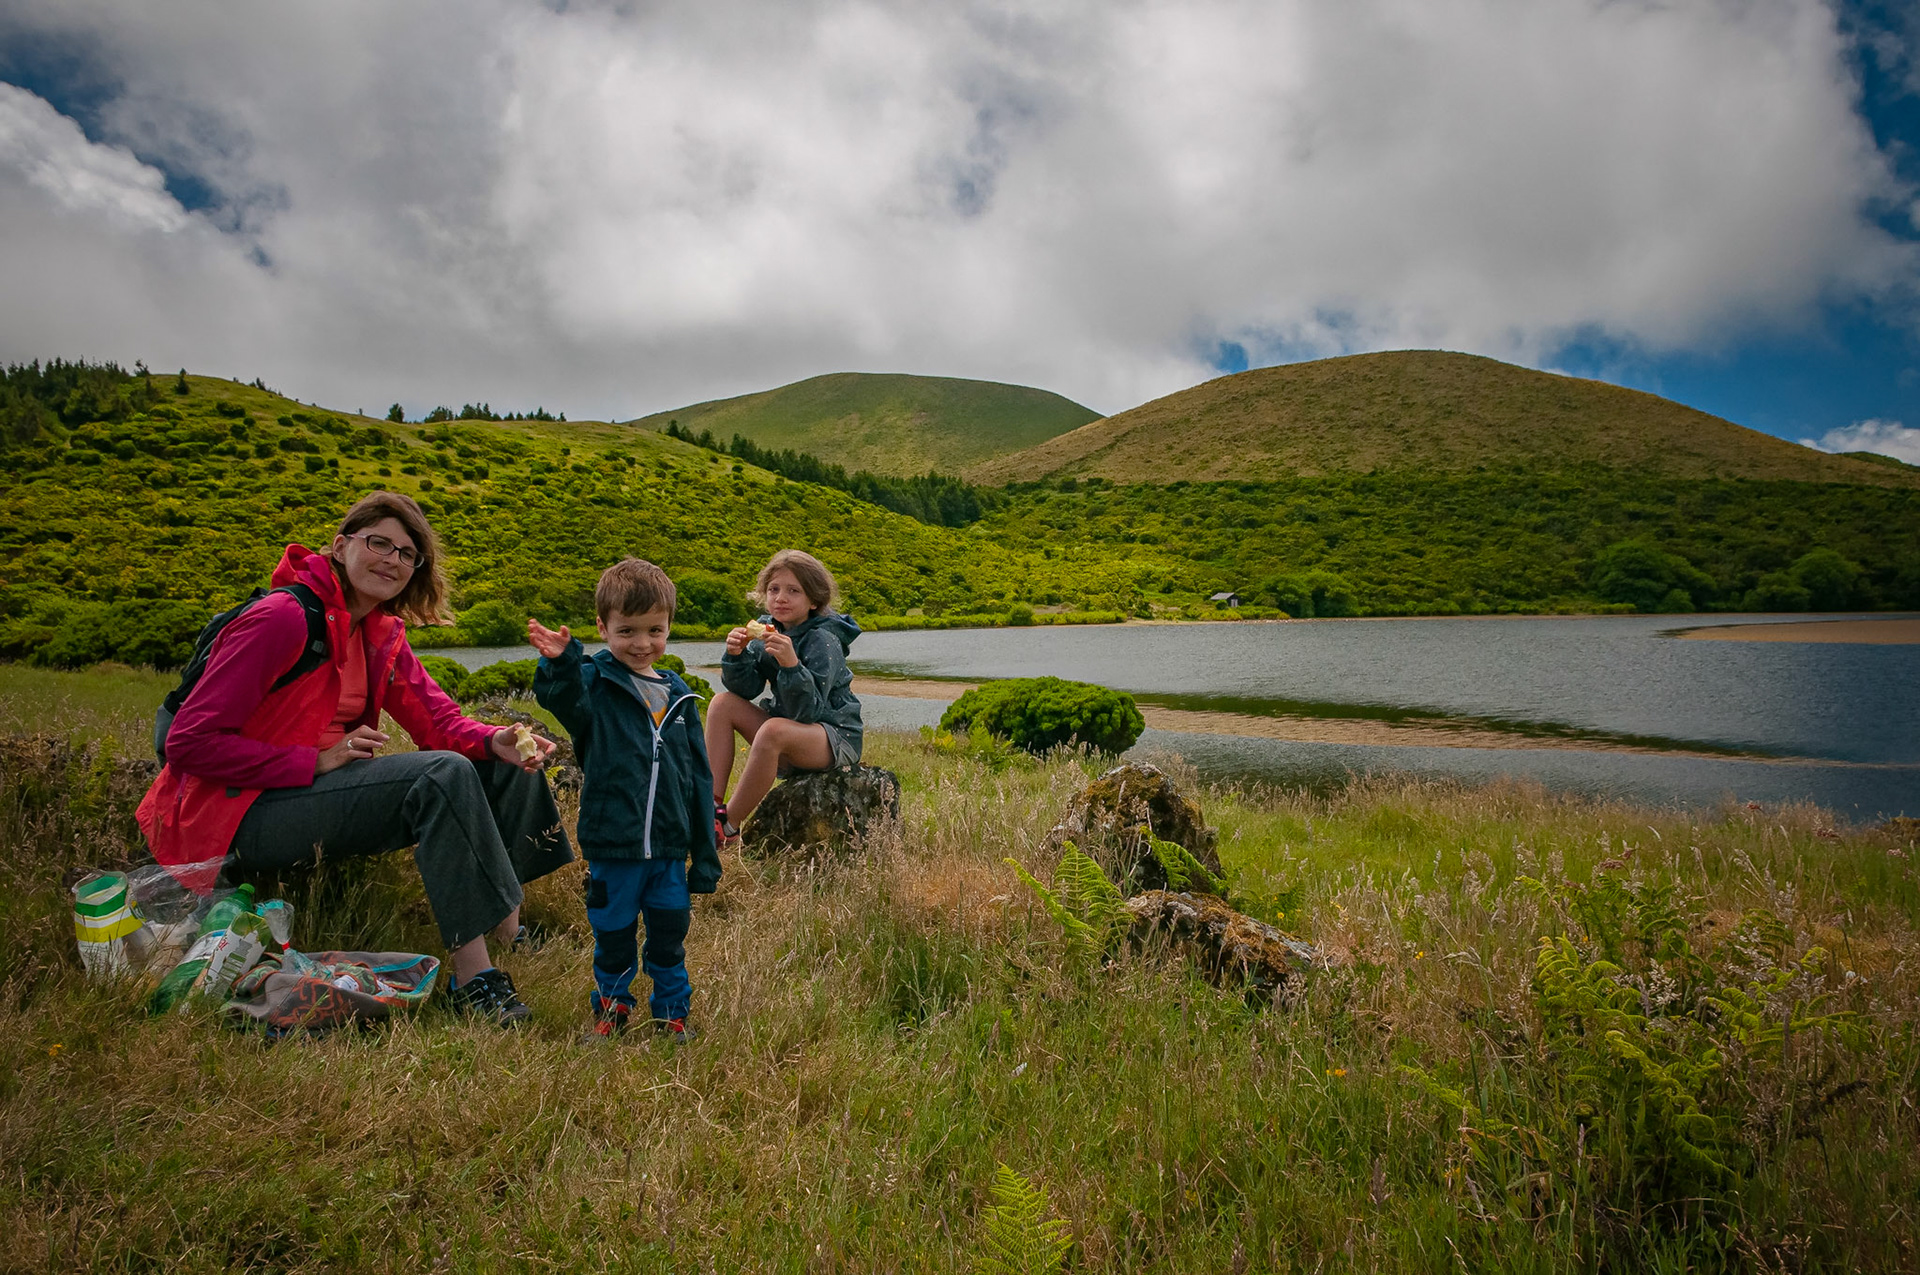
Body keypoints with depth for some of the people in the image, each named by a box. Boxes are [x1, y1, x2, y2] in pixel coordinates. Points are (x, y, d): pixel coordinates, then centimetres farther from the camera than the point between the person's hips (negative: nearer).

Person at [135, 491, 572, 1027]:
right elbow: (190, 742, -19)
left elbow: (440, 720, 1)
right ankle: (473, 975, -27)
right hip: (238, 819, -8)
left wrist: (495, 741, -20)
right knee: (444, 775, -29)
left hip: (314, 799, 9)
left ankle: (510, 930, -1)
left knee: (505, 763, 0)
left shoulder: (380, 630, 8)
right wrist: (317, 762, -24)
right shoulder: (282, 618, -17)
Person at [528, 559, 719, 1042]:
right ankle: (612, 1008, 36)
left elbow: (698, 780, 8)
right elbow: (564, 698, -31)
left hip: (670, 848, 3)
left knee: (670, 935, 14)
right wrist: (560, 663, -52)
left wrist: (705, 856, 9)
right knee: (613, 936, 13)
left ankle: (672, 1012, 33)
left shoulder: (678, 697, 5)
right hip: (612, 846, -3)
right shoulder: (594, 683, -5)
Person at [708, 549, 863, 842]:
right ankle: (713, 805, -13)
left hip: (836, 738, -8)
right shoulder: (768, 629, 2)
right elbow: (745, 689, -1)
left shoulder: (823, 641, -18)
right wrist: (737, 655, -20)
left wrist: (792, 664, -40)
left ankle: (729, 827, -21)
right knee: (723, 702, -7)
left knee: (773, 730, -35)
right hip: (788, 729, 8)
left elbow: (807, 711, -25)